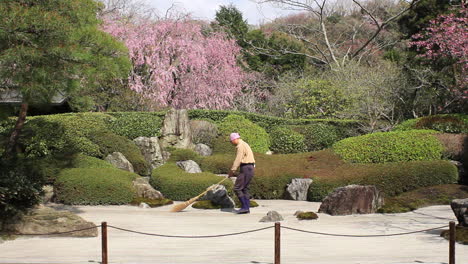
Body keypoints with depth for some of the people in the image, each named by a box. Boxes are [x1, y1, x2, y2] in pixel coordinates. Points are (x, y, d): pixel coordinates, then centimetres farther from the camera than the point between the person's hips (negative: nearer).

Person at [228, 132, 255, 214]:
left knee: (237, 188, -7)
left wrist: (232, 171, -14)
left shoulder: (241, 146, -12)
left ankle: (244, 207, -8)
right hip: (250, 168, 10)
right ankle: (247, 208, 12)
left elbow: (238, 160, -17)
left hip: (246, 168, -10)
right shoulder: (244, 144, 19)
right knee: (244, 188, 12)